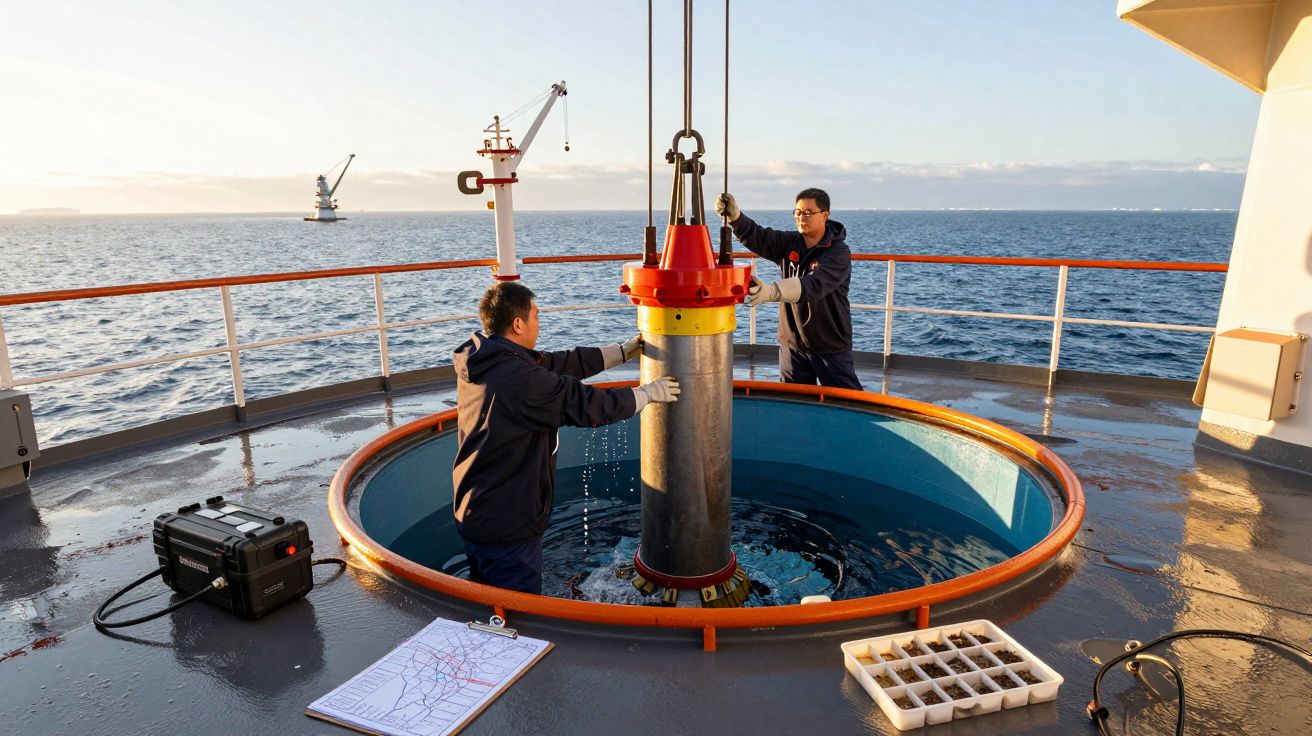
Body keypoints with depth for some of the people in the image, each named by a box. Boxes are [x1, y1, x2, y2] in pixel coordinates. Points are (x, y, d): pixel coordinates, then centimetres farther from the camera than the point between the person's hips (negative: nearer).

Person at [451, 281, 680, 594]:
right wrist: (650, 392, -2)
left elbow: (560, 363, 6)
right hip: (507, 528, -9)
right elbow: (593, 406, -19)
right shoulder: (522, 379, -28)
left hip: (471, 515, 9)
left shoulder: (478, 360, 0)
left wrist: (625, 351, 11)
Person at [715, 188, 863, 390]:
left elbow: (814, 286, -32)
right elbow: (755, 236, -14)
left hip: (831, 346, -5)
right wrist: (734, 215, -35)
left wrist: (771, 291, -47)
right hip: (792, 343, 5)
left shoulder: (839, 252, -16)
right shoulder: (788, 243, 1)